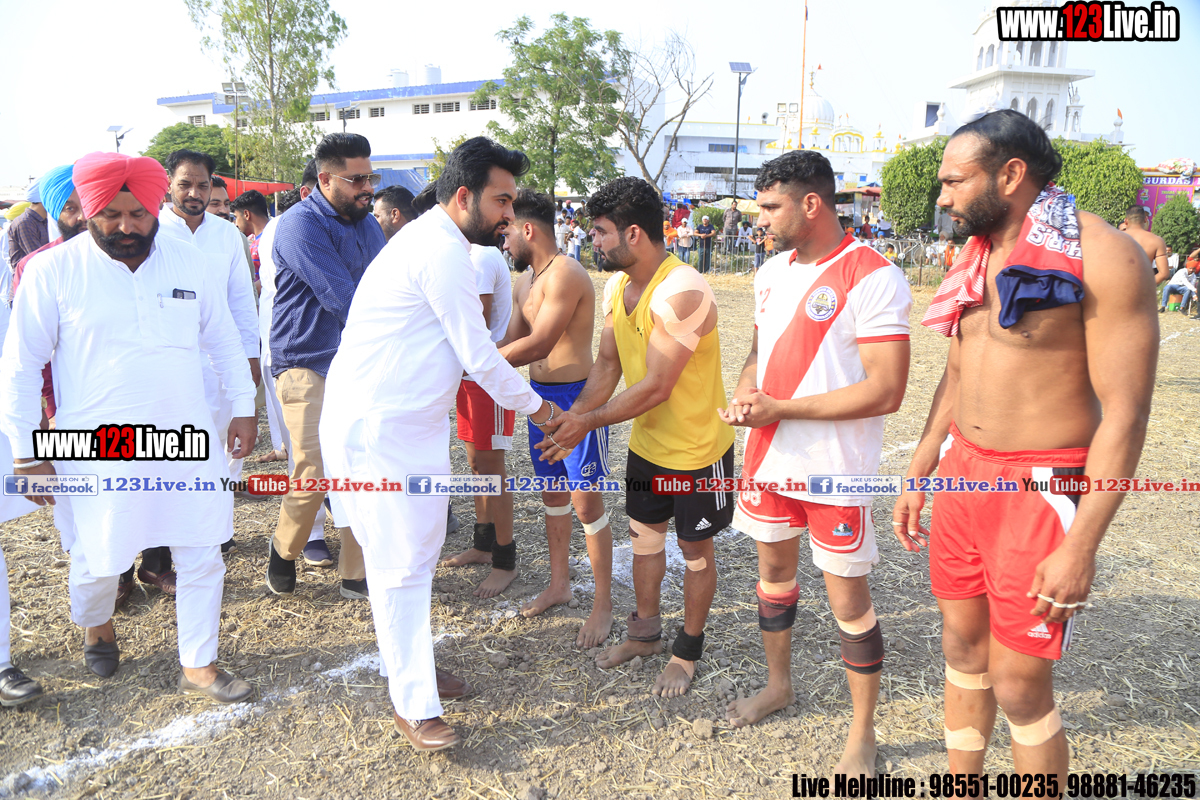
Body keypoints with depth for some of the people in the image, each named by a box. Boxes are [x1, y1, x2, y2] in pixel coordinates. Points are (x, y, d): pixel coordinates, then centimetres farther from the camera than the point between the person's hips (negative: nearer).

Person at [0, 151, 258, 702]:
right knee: (98, 560, 12)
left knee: (202, 557, 6)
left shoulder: (194, 264, 1)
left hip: (188, 443, 2)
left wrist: (243, 407, 10)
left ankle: (198, 666, 24)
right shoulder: (53, 271, -7)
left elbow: (224, 341, 13)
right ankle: (95, 625, 47)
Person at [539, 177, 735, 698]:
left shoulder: (681, 293, -30)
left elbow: (656, 387, -30)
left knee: (695, 551, 11)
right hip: (646, 445, 8)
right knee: (644, 537, 20)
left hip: (697, 449, -8)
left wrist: (589, 422, -23)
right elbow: (607, 365, 3)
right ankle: (645, 633, 41)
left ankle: (688, 651, 30)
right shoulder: (616, 287, -1)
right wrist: (572, 416, -11)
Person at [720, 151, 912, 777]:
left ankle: (862, 736, 23)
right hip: (769, 455, 7)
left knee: (848, 599, 4)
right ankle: (778, 684, 43)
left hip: (836, 470, -7)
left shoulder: (872, 278, -17)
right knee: (774, 570, 20)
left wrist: (779, 409, -20)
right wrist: (744, 395, -3)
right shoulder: (771, 273, 8)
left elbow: (885, 391, -21)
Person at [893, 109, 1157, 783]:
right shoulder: (977, 258, 9)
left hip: (1041, 487, -7)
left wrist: (1081, 546, -20)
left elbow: (1126, 411, -17)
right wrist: (919, 475, 16)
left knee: (1020, 686, -1)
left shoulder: (1103, 256, -15)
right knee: (964, 649, 17)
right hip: (963, 473, 7)